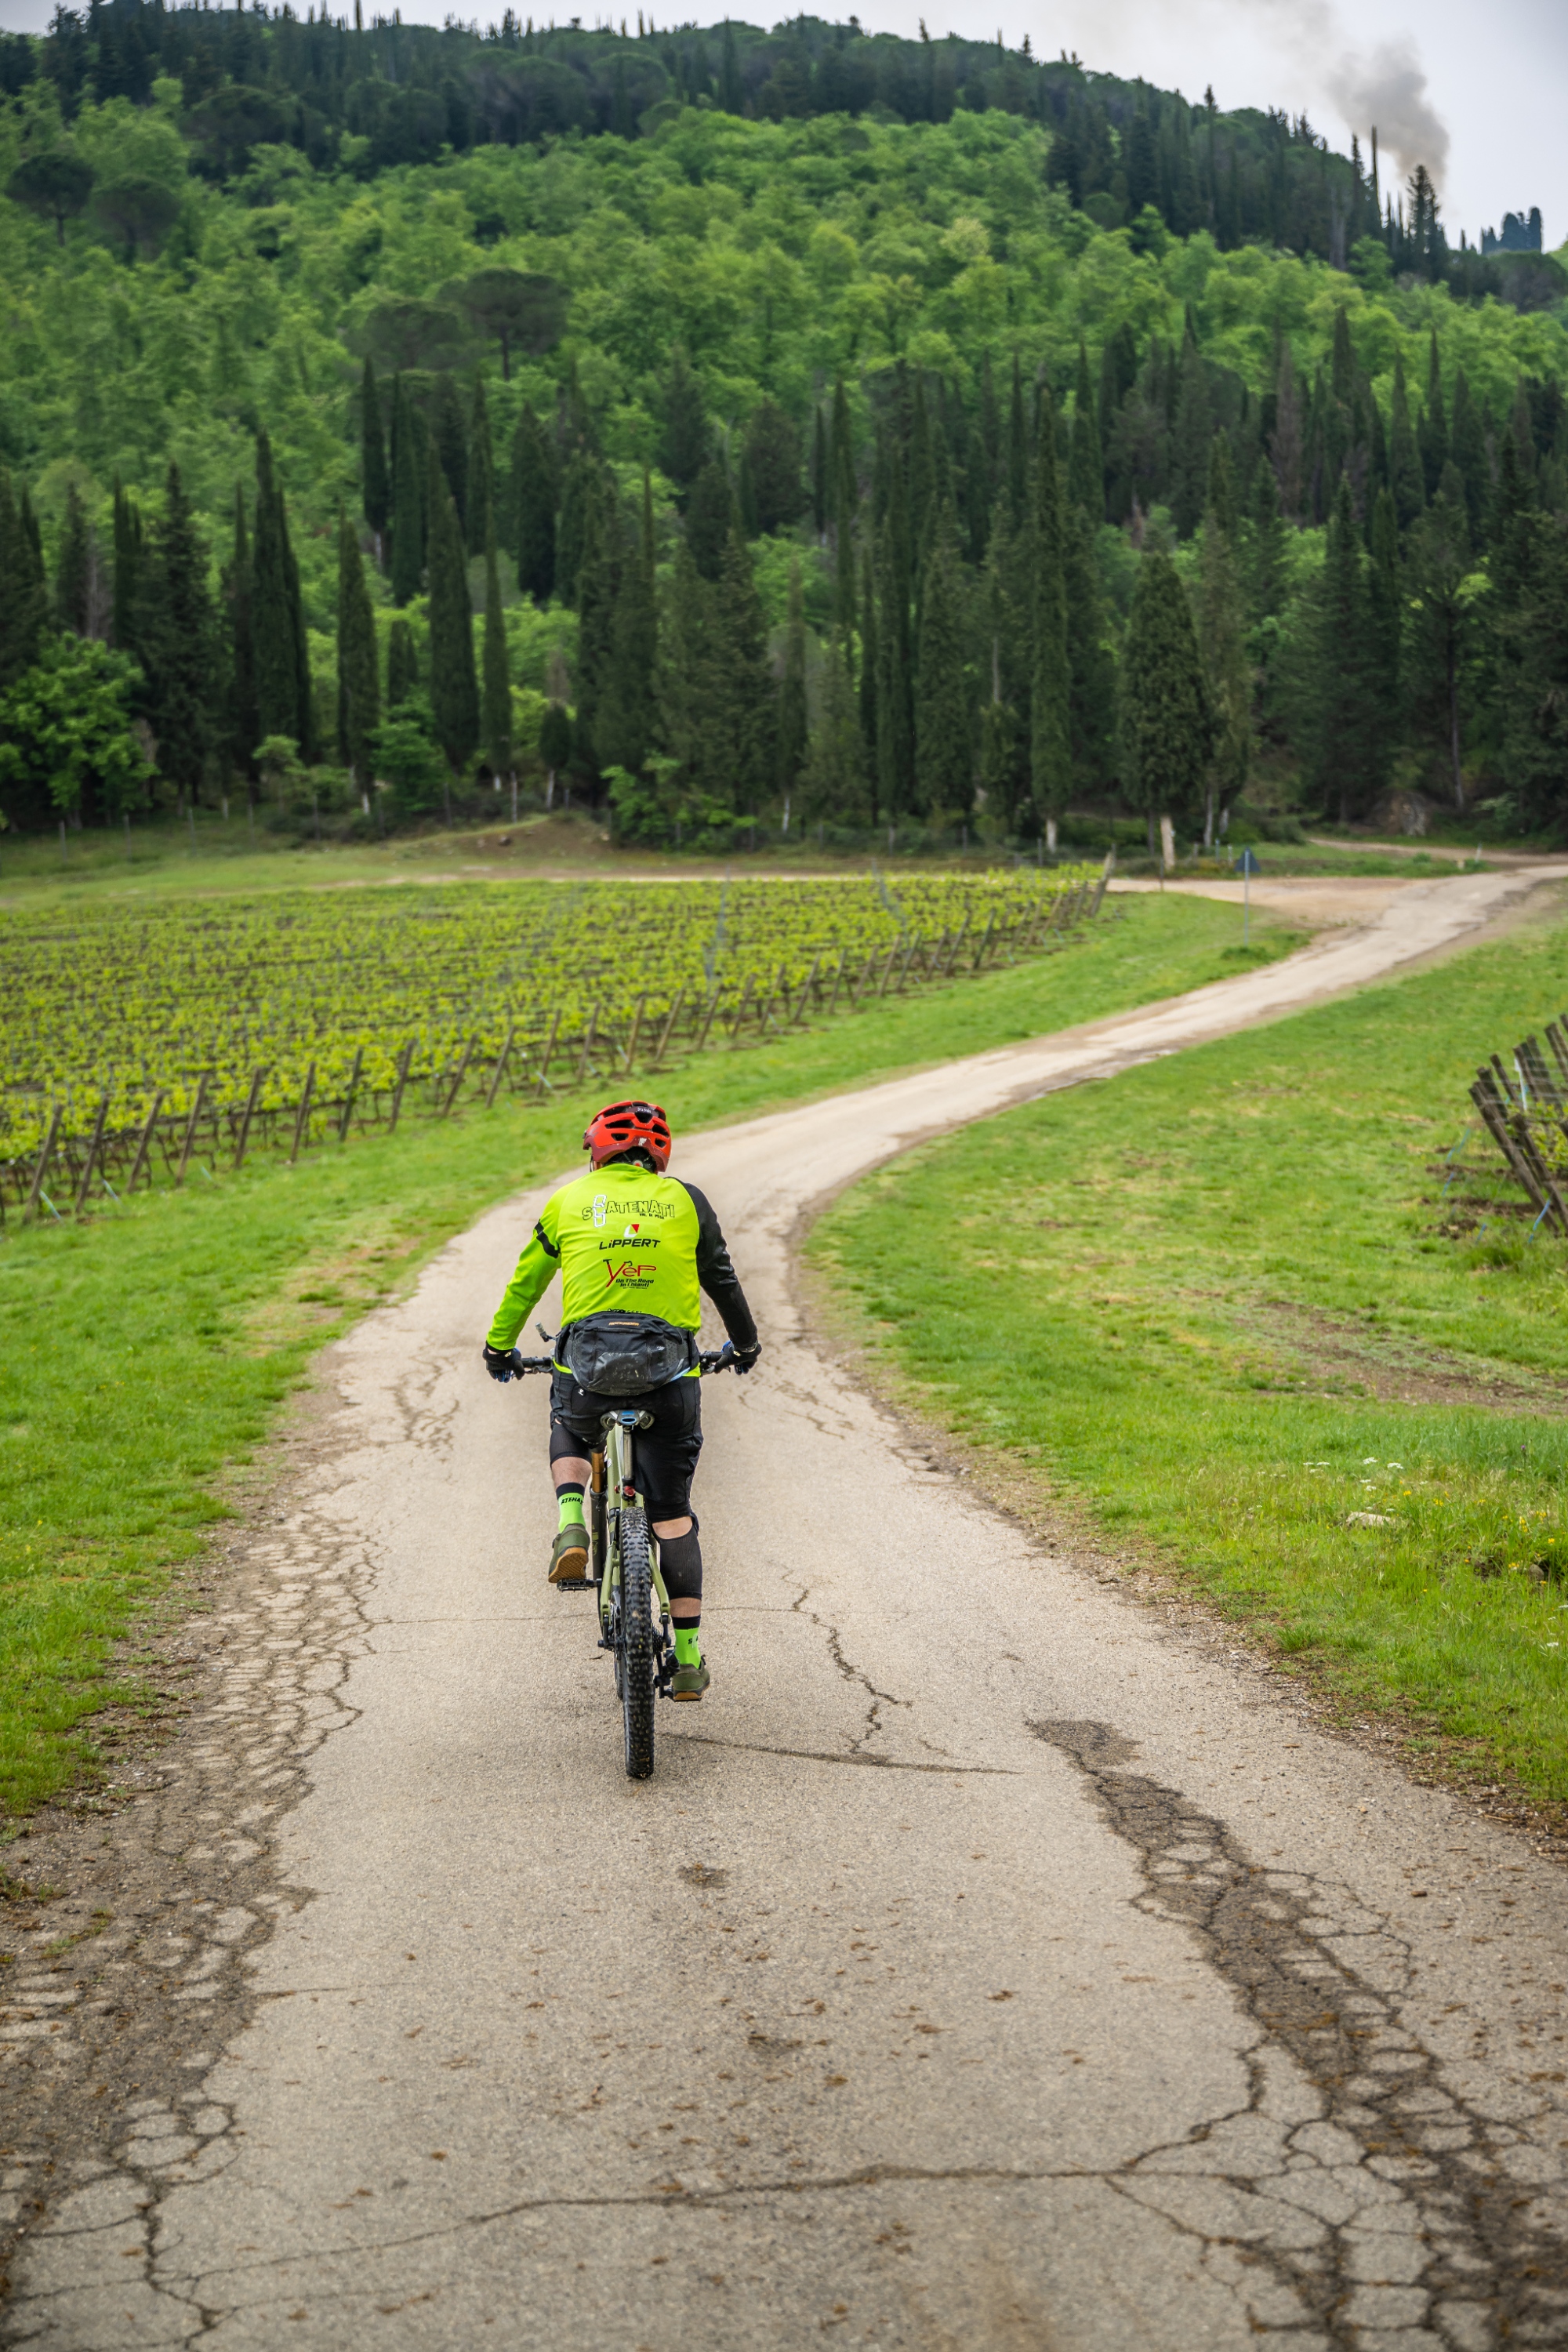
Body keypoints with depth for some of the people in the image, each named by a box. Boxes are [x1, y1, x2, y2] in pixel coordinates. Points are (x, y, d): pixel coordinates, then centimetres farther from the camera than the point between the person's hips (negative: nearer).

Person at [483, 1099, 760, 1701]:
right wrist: (746, 1345, 37)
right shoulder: (684, 1200, 11)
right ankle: (688, 1656, 8)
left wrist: (499, 1348, 37)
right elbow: (722, 1280, 19)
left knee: (570, 1433, 34)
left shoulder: (569, 1201, 12)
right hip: (670, 1369, 0)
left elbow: (525, 1283, 21)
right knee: (672, 1512, 10)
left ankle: (571, 1527, 5)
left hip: (588, 1362, 0)